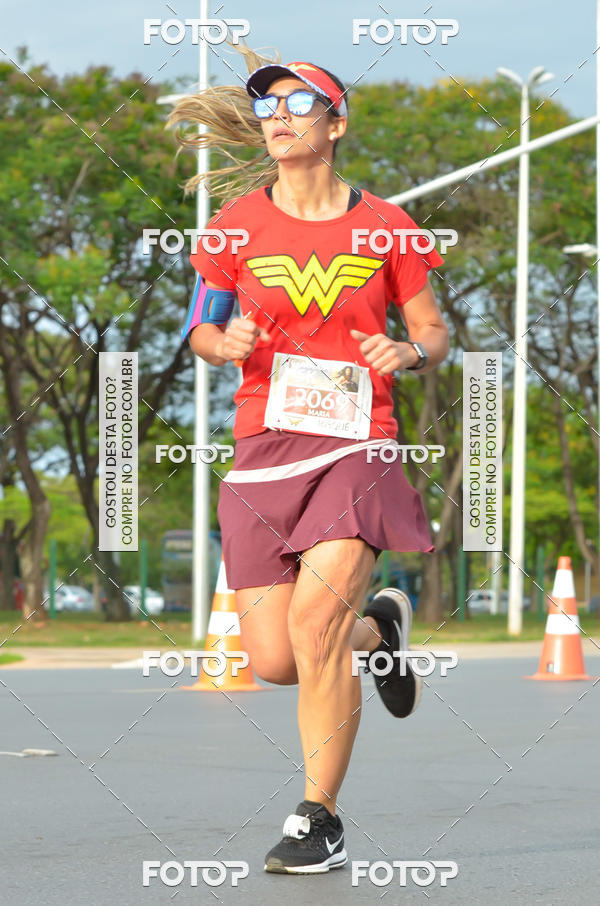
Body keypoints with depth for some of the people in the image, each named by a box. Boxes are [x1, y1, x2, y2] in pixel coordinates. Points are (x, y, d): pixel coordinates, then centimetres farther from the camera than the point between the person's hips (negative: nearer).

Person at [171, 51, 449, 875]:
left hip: (358, 446, -2)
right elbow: (200, 328, 13)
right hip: (265, 450, 3)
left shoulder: (386, 228, 2)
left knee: (313, 623, -21)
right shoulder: (238, 225, 4)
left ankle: (320, 823, -6)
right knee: (273, 661, -1)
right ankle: (376, 627, 35)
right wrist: (224, 342, -10)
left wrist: (411, 354, -13)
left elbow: (434, 332, 10)